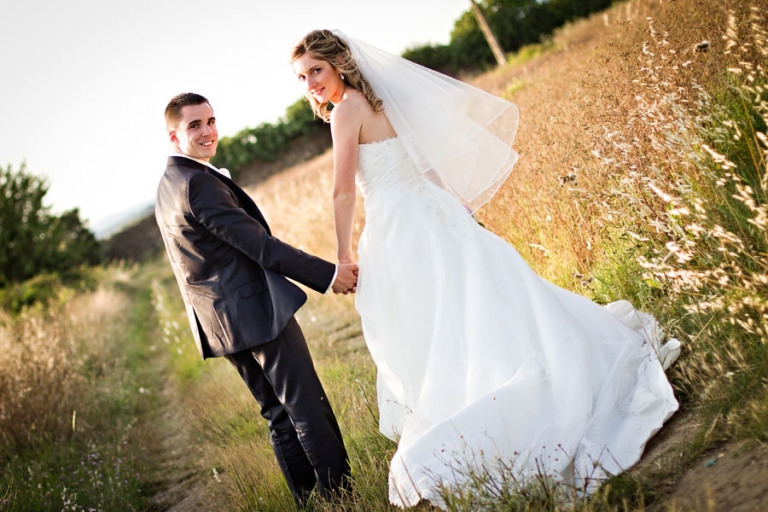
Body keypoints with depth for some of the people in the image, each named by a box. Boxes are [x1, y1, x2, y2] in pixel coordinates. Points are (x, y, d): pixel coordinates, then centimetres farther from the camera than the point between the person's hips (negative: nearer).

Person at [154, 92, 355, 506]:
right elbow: (258, 243, -22)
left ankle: (309, 500, 22)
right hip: (258, 311, -10)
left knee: (280, 416, 15)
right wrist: (327, 274, -20)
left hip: (223, 324, 10)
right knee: (310, 410, -3)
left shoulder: (167, 186, 15)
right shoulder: (198, 182, -17)